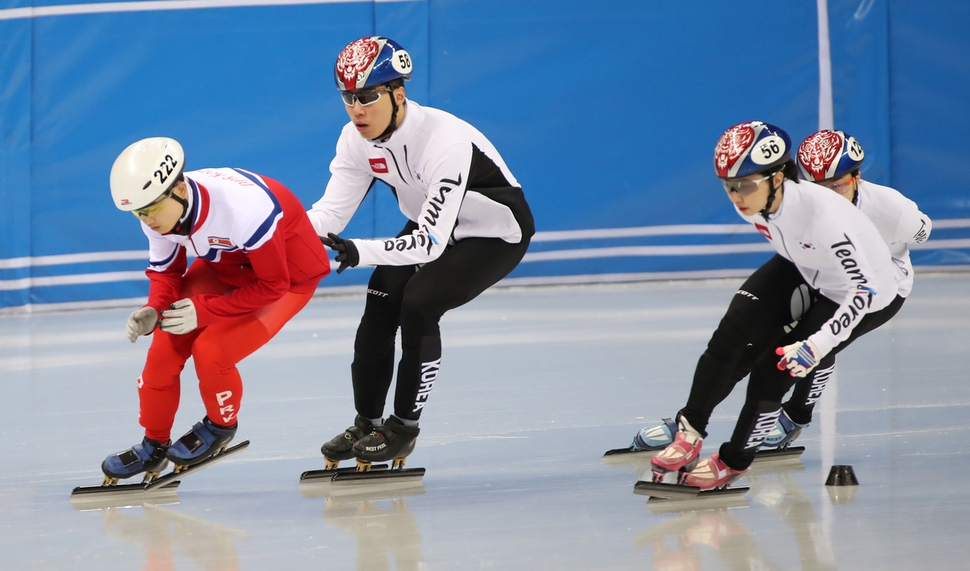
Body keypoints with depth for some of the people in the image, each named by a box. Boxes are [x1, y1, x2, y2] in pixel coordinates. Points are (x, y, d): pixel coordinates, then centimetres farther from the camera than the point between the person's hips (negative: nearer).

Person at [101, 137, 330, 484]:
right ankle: (153, 447, 17)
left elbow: (272, 285, -28)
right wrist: (154, 309, -24)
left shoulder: (244, 208, -40)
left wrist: (203, 310, -28)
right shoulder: (159, 211, -20)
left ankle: (221, 426, 9)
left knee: (211, 349, -21)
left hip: (288, 274, -6)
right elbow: (165, 270, -3)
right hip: (224, 264, 6)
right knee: (165, 347, -5)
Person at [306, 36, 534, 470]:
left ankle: (404, 427, -6)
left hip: (496, 231, -7)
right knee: (381, 304, -5)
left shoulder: (445, 140, -38)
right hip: (432, 222, 7)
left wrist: (359, 252, -52)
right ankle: (367, 424, 10)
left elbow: (432, 242, -41)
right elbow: (331, 210, -16)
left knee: (419, 304, -21)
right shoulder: (357, 139, -16)